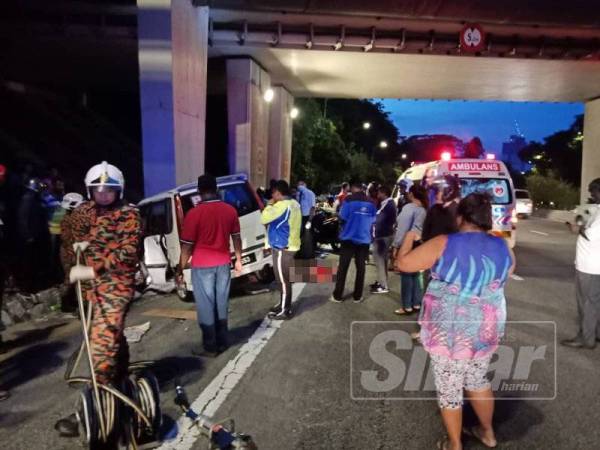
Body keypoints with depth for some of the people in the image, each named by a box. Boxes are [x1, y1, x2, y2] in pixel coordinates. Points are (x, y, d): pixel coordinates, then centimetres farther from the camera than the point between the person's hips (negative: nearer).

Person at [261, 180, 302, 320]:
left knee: (283, 280, -1)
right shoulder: (294, 204, 11)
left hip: (282, 248, -10)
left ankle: (285, 311, 8)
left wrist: (270, 205, -7)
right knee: (285, 279, 19)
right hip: (290, 245, 10)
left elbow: (264, 219, -21)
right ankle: (283, 305, 31)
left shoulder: (282, 205, -21)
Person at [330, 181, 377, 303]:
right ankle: (357, 296, 15)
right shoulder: (370, 202, 2)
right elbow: (373, 221, 6)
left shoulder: (349, 200, -9)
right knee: (360, 268, 10)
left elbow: (343, 217, -11)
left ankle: (337, 296, 8)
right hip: (364, 239, 3)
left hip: (349, 237, -3)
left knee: (343, 267, 4)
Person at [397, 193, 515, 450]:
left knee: (449, 388, 12)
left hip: (449, 331, -5)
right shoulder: (502, 248, -2)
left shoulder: (444, 244, -17)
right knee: (478, 381, 26)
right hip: (486, 330, 5)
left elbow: (403, 263, -10)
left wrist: (408, 239, 7)